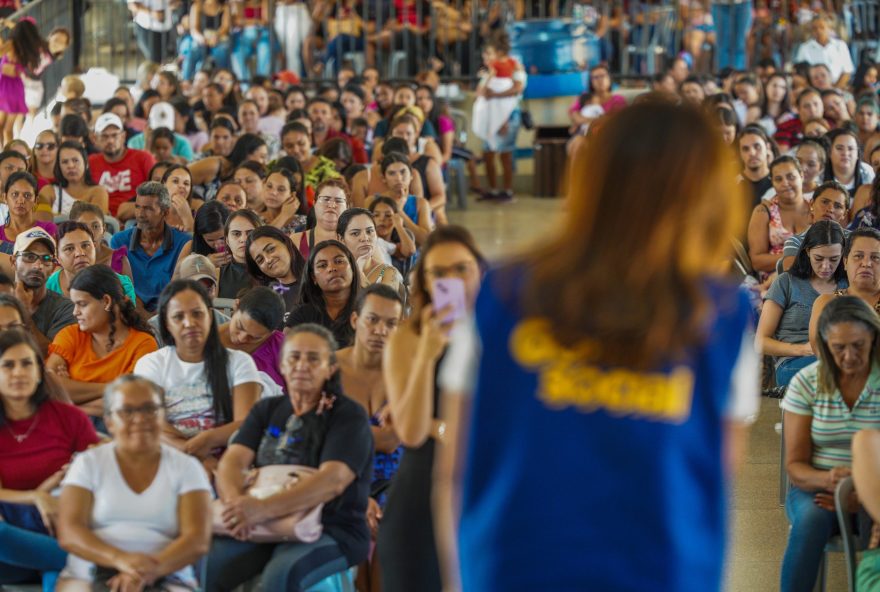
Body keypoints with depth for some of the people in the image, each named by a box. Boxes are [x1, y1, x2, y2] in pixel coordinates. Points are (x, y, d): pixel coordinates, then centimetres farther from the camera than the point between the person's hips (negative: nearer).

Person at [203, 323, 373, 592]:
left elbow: (333, 480, -19)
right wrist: (234, 500, -25)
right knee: (206, 564, -24)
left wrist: (265, 509, -33)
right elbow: (233, 460, 1)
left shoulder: (349, 416, -2)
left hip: (331, 531, -4)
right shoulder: (267, 410, 16)